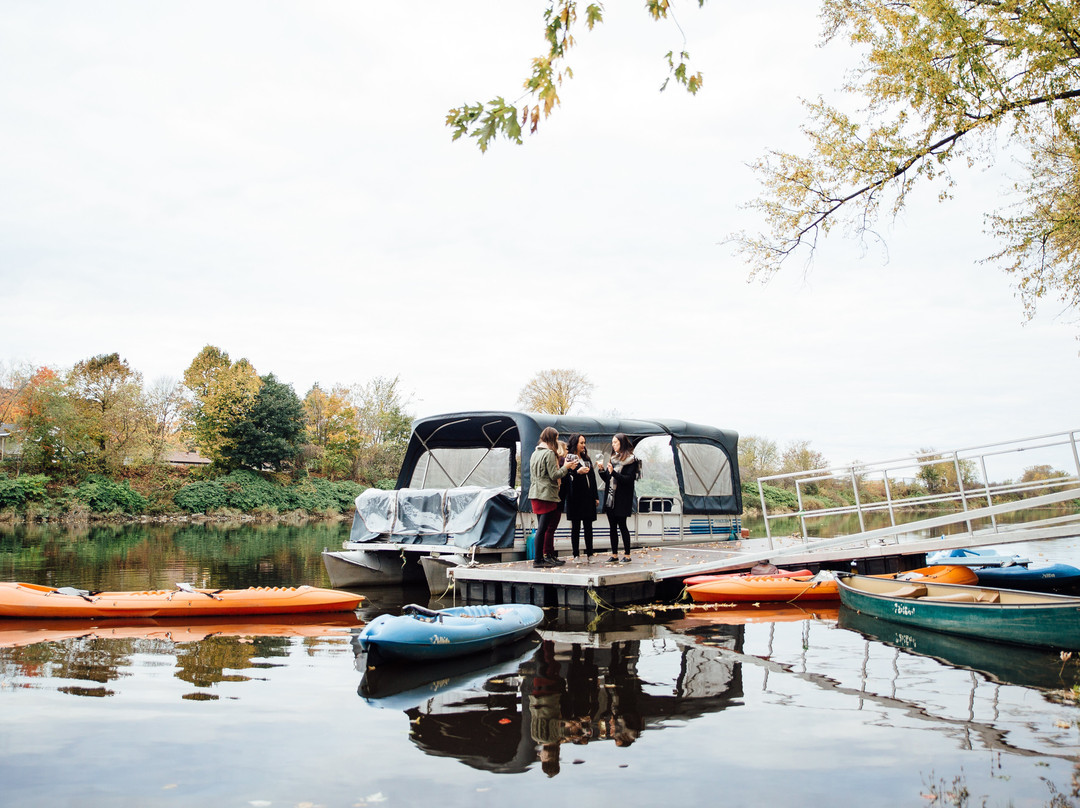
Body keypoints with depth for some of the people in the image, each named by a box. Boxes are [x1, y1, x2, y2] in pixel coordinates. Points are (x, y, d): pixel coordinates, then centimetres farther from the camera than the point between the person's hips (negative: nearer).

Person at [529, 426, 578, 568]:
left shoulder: (535, 453, 17)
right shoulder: (549, 453, -11)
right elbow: (554, 475, -14)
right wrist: (566, 467, 0)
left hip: (535, 493, 9)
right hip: (546, 494, -9)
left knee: (542, 527, 10)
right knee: (543, 528, -6)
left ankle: (549, 556, 14)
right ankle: (539, 559, -5)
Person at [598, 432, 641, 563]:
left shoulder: (631, 460, -6)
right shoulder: (613, 458, 16)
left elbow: (629, 479, -15)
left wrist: (613, 472, -23)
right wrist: (602, 471, 0)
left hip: (622, 499, -7)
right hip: (610, 498, 7)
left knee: (622, 525, -5)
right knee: (612, 527, 8)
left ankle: (627, 554, 2)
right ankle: (614, 554, 13)